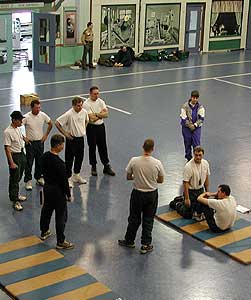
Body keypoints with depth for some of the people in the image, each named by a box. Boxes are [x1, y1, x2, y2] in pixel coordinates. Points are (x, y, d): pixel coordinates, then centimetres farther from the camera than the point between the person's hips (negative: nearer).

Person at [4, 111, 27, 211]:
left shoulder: (18, 128, 4)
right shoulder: (8, 132, -22)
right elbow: (7, 148, -22)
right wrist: (11, 163, -24)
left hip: (21, 154, 8)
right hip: (14, 156, -8)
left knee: (18, 177, 20)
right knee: (14, 179, -3)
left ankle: (16, 194, 37)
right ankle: (15, 201, 2)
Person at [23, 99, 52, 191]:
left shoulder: (43, 115, -5)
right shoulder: (26, 117, -17)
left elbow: (50, 124, 12)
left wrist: (46, 135, 8)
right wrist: (24, 138, -11)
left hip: (40, 142, 4)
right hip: (30, 142, -4)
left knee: (40, 161, 13)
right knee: (29, 162, -1)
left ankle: (39, 178, 28)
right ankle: (28, 181, 7)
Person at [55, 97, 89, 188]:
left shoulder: (84, 112, -2)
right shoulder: (69, 114, -20)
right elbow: (57, 123, -17)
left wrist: (83, 129, 10)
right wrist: (65, 134, -14)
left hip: (81, 138, 6)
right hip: (72, 139, -6)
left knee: (80, 158, 17)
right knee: (69, 160, 0)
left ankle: (76, 176, 34)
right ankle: (68, 179, 8)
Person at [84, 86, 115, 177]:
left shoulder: (100, 101, 3)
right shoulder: (86, 104, -14)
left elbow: (106, 114, -5)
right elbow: (92, 118, -21)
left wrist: (96, 114, -17)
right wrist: (101, 114, -7)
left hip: (100, 126, 4)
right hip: (91, 127, -4)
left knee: (103, 147, 9)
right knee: (92, 148, 7)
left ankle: (106, 166, 16)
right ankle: (93, 167, 19)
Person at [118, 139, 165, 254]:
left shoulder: (134, 161, -16)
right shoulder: (157, 163, -16)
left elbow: (128, 177, -3)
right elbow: (161, 180, -2)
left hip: (137, 194, 0)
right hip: (152, 194, 0)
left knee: (134, 218, 16)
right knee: (148, 220, 12)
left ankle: (129, 241, 30)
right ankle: (146, 245, 15)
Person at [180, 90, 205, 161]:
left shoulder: (200, 107, -4)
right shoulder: (185, 106, -9)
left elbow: (201, 118, -4)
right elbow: (183, 118, -9)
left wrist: (195, 125, -14)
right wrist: (190, 125, -13)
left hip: (196, 128, 0)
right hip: (186, 128, 0)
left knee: (197, 144, -5)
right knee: (187, 144, 9)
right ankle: (189, 158, 24)